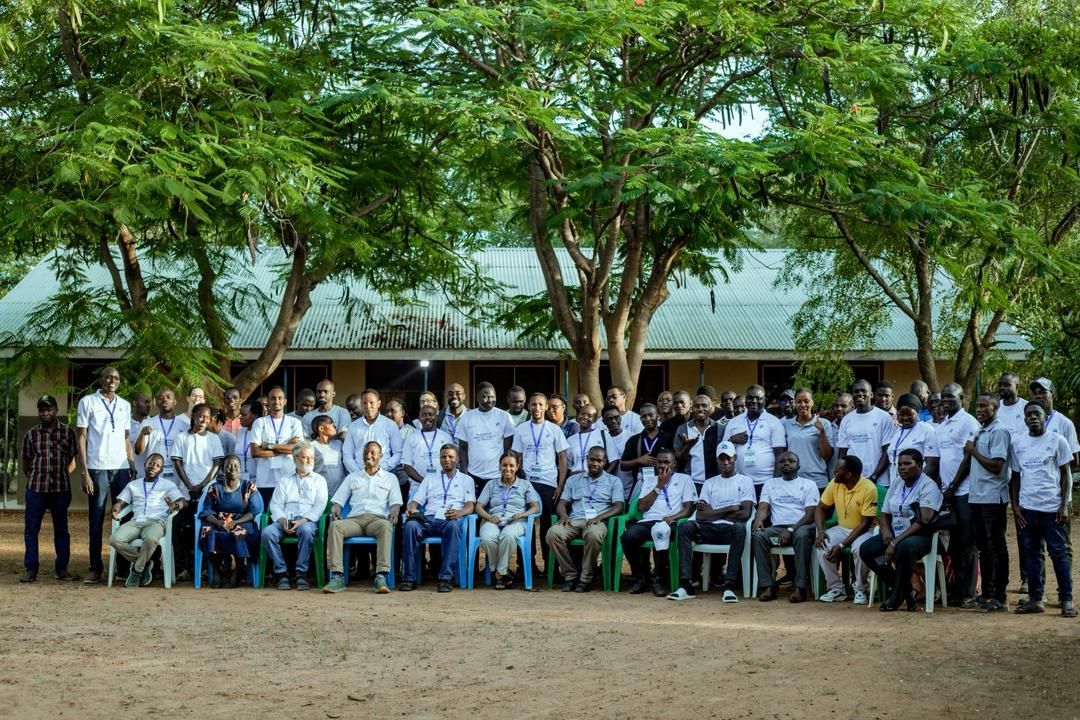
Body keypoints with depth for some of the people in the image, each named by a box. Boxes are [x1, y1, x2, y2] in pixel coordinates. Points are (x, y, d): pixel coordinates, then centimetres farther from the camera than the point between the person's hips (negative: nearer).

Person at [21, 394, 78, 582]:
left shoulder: (67, 432, 5)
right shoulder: (31, 434, 7)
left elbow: (72, 461, 9)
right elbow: (25, 464, 13)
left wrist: (62, 477, 2)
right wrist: (34, 479, 5)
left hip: (61, 489, 0)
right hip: (36, 489, 0)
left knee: (61, 530, 6)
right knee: (31, 530, -1)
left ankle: (62, 569, 13)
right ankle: (30, 570, 3)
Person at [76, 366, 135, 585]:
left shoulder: (125, 405, 14)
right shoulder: (88, 402, 2)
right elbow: (81, 438, 0)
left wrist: (133, 466, 7)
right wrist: (84, 472, -7)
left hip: (121, 468, 3)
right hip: (97, 468, -3)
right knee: (96, 520, 0)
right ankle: (95, 569, 5)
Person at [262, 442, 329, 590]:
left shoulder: (319, 480, 18)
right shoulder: (284, 480, 21)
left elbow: (320, 506, 4)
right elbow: (275, 504, 11)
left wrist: (303, 520, -13)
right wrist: (283, 521, -10)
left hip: (307, 521, -2)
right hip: (284, 520, 2)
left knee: (306, 530, -38)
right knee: (267, 532, -30)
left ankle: (301, 574, -31)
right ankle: (281, 573, -25)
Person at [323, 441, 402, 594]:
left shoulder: (390, 478, 24)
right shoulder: (352, 477, 29)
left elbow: (396, 502, 12)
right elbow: (338, 499, 22)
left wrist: (394, 512, -12)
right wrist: (335, 509, -3)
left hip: (377, 518, -2)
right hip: (355, 519, 2)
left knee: (385, 527, -40)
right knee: (335, 525, -33)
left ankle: (381, 577, -48)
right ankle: (337, 577, -40)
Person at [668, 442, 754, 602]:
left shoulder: (745, 481, 11)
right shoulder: (709, 483, 19)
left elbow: (745, 513, -4)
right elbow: (700, 516, 5)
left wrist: (713, 513, 1)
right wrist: (730, 508, -2)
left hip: (730, 529, -3)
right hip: (709, 530, 3)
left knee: (740, 527, -38)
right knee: (685, 526, -27)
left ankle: (729, 585, -38)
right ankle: (686, 585, -33)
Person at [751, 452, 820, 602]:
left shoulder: (808, 484, 11)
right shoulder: (770, 484, 22)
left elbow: (810, 514, -1)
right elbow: (763, 508, 9)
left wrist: (791, 530, -17)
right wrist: (758, 520, -17)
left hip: (800, 527, -2)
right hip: (777, 528, 3)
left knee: (802, 535, -38)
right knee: (758, 536, -29)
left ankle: (800, 587, -38)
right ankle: (768, 586, -30)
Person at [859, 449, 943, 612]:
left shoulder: (928, 486, -8)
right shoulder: (895, 486, 16)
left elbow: (923, 522, -18)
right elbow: (885, 514, 19)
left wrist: (895, 543, -24)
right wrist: (885, 531, -7)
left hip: (920, 537, -7)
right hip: (895, 535, 7)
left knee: (904, 547, -40)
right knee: (866, 549, -17)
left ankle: (897, 595, -21)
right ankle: (906, 591, -8)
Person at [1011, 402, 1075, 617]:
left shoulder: (1057, 441, 1)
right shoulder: (1018, 444, 11)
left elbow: (1065, 474, 2)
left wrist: (1064, 504, -6)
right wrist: (1015, 506, 5)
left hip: (1052, 507, -4)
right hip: (1027, 508, 4)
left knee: (1058, 552, -3)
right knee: (1031, 553, 6)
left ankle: (1066, 599, 0)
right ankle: (1035, 599, 11)